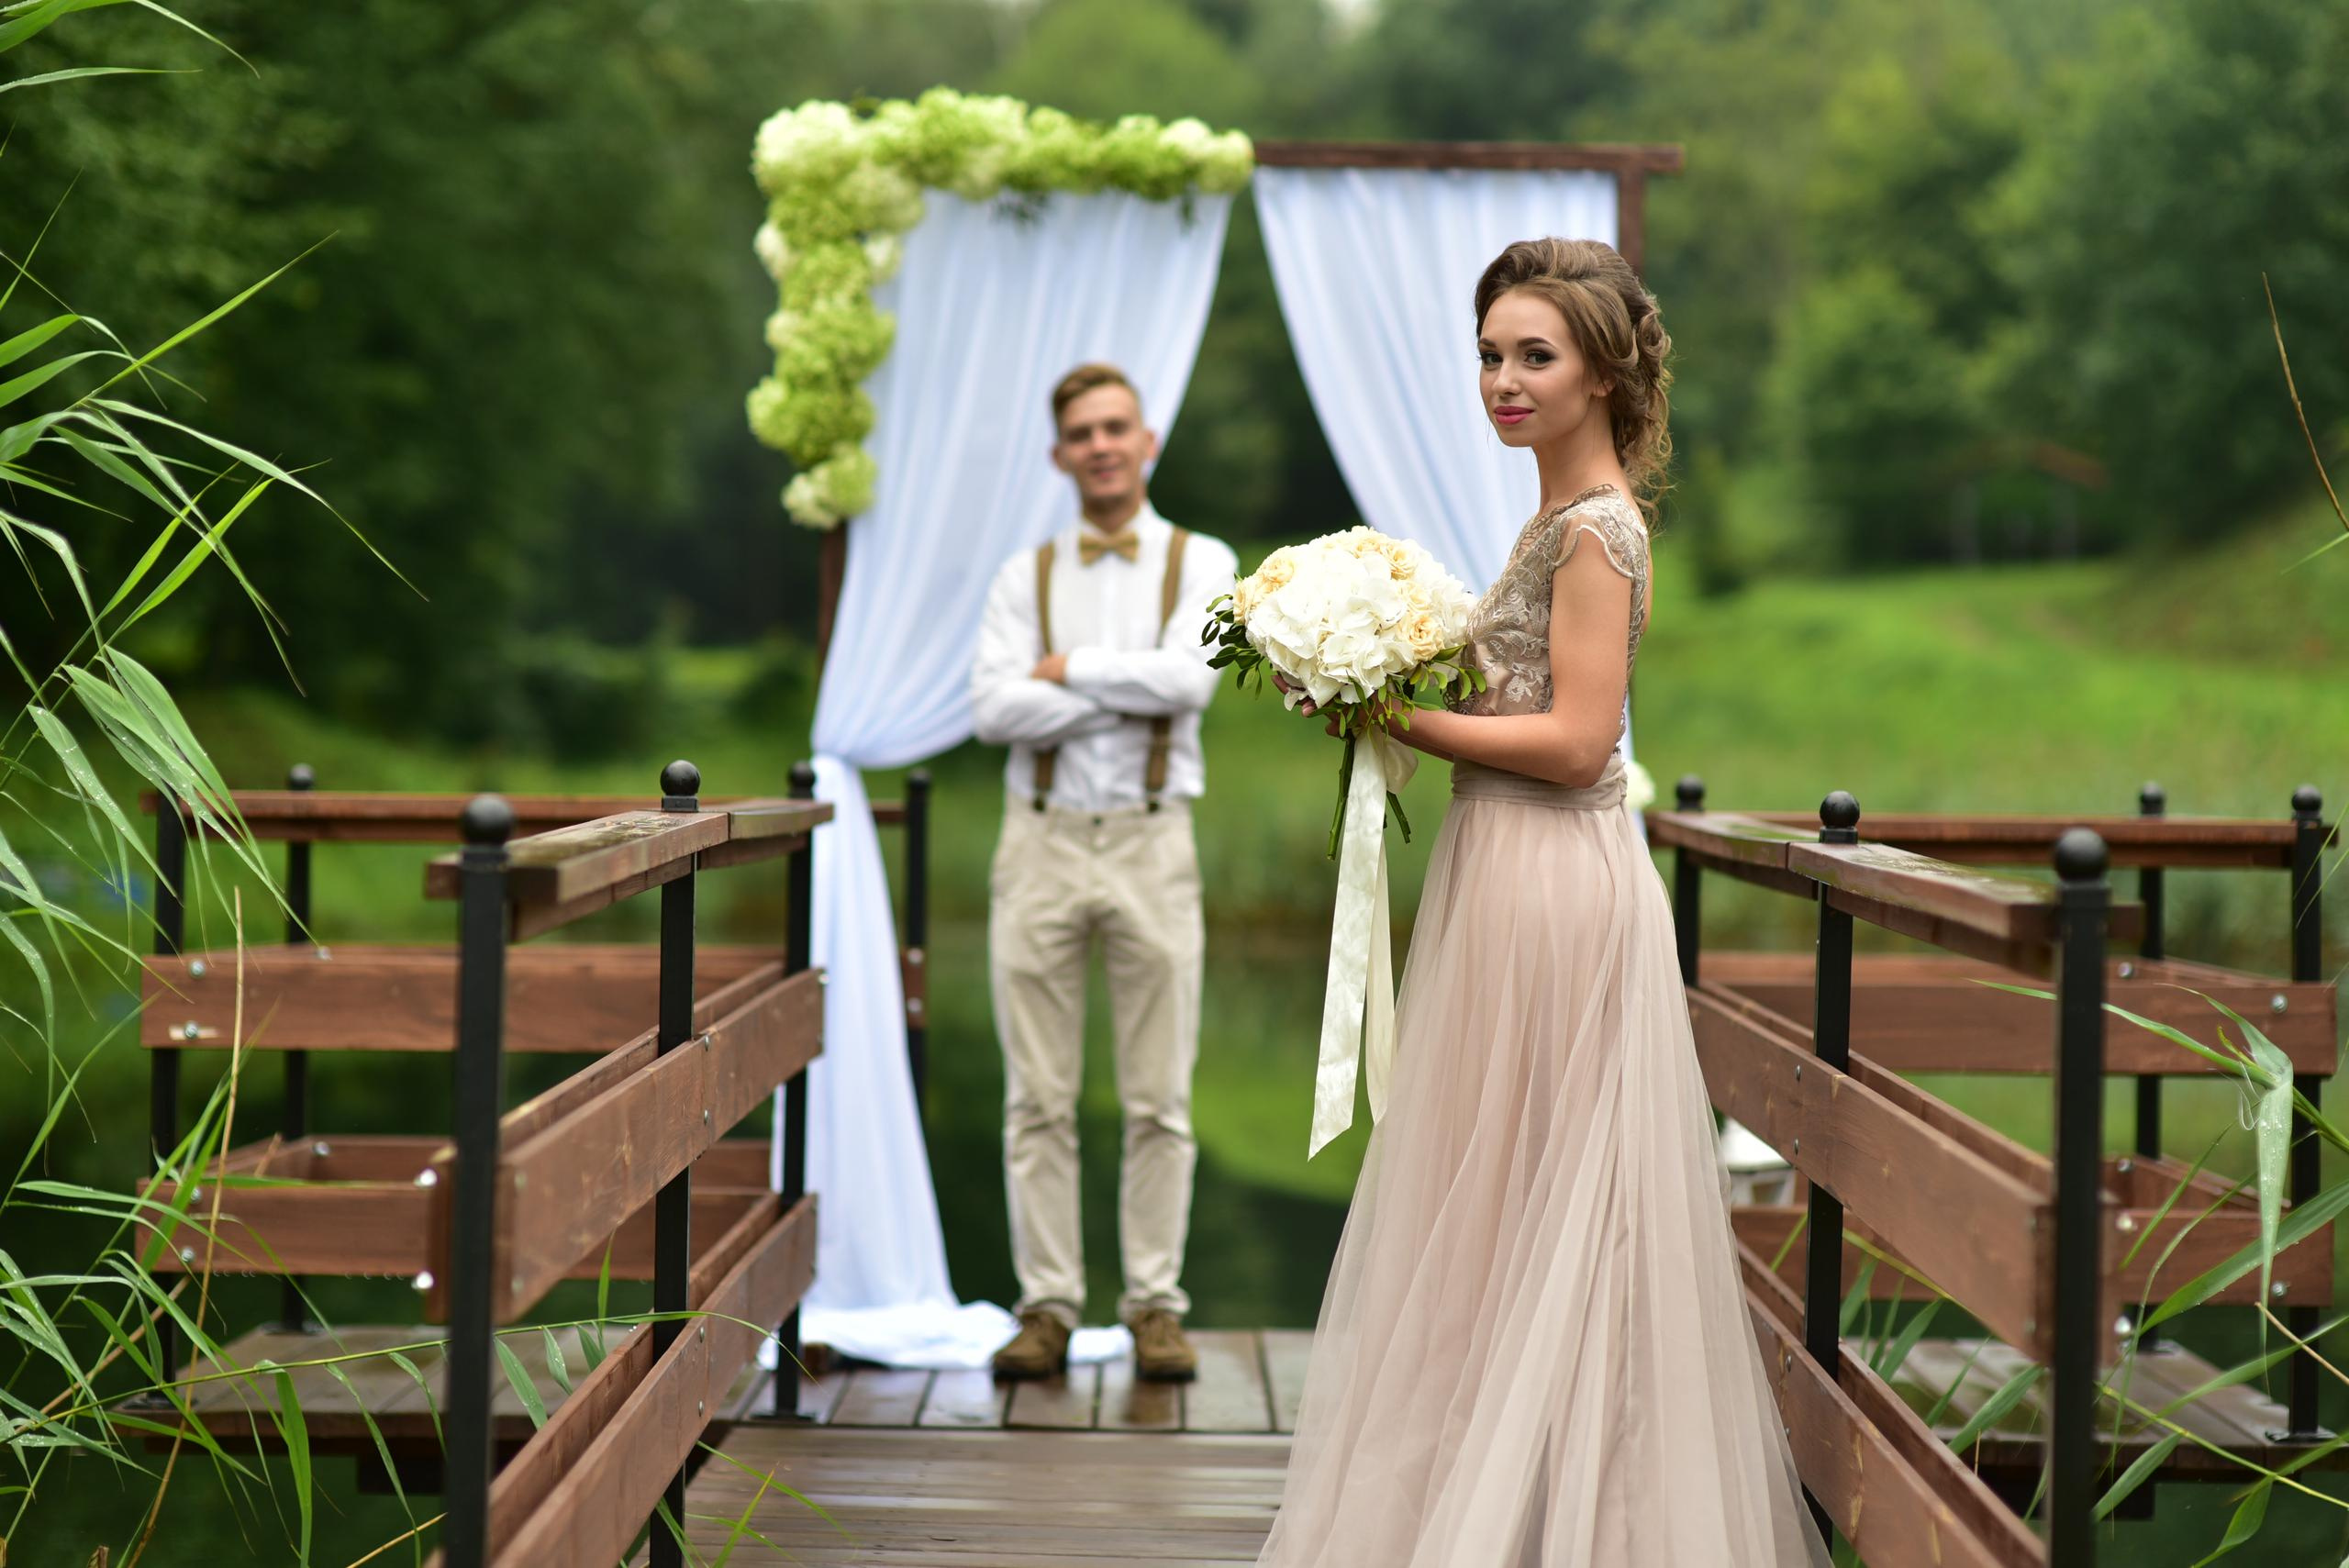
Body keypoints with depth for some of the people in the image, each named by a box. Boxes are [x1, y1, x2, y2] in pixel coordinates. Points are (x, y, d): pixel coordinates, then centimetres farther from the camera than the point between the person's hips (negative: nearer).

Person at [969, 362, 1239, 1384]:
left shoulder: (1200, 564, 6)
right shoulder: (1026, 576, 9)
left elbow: (1189, 678, -13)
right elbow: (994, 706, -6)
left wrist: (1069, 668, -6)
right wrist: (1133, 696, -10)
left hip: (1149, 843, -1)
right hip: (1042, 841, 1)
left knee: (1158, 1099, 1)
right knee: (1039, 1099, 2)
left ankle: (1155, 1308, 9)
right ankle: (1047, 1308, 8)